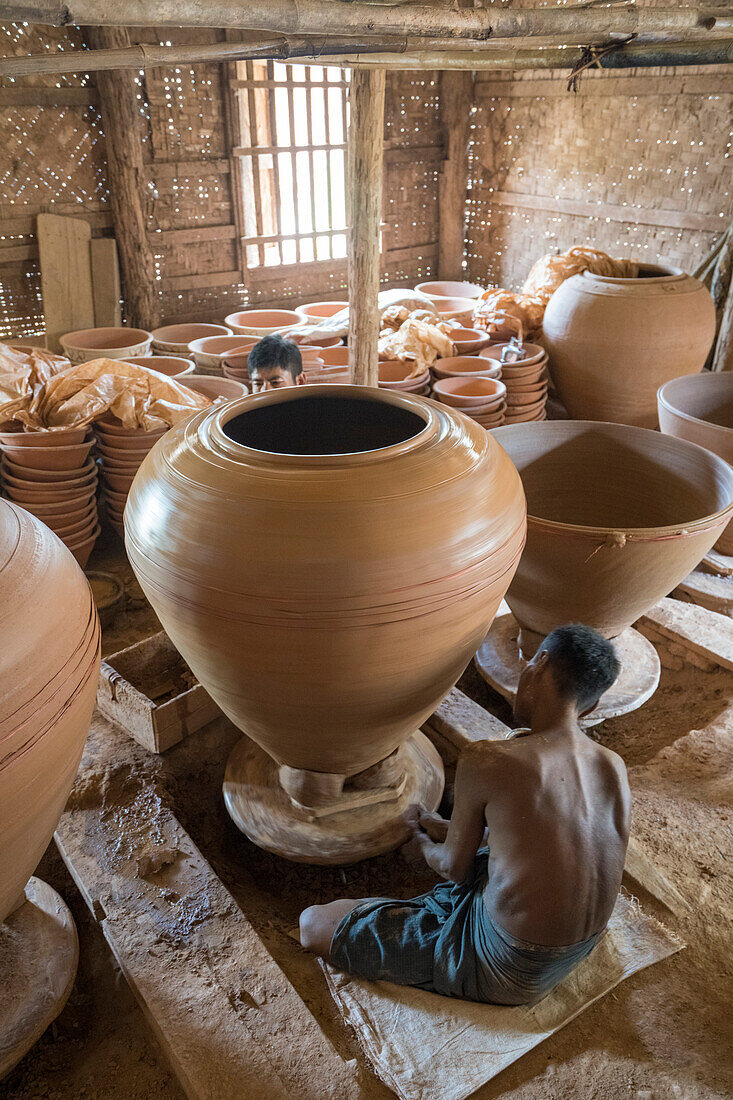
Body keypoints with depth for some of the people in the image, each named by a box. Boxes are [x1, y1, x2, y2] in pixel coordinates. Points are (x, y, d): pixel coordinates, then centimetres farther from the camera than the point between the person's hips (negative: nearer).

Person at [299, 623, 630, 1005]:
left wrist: (426, 846, 14)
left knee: (314, 925, 2)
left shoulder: (485, 761, -26)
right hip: (582, 951, 7)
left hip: (507, 970, -7)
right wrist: (453, 831, 16)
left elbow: (455, 867, -10)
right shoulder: (615, 768, -8)